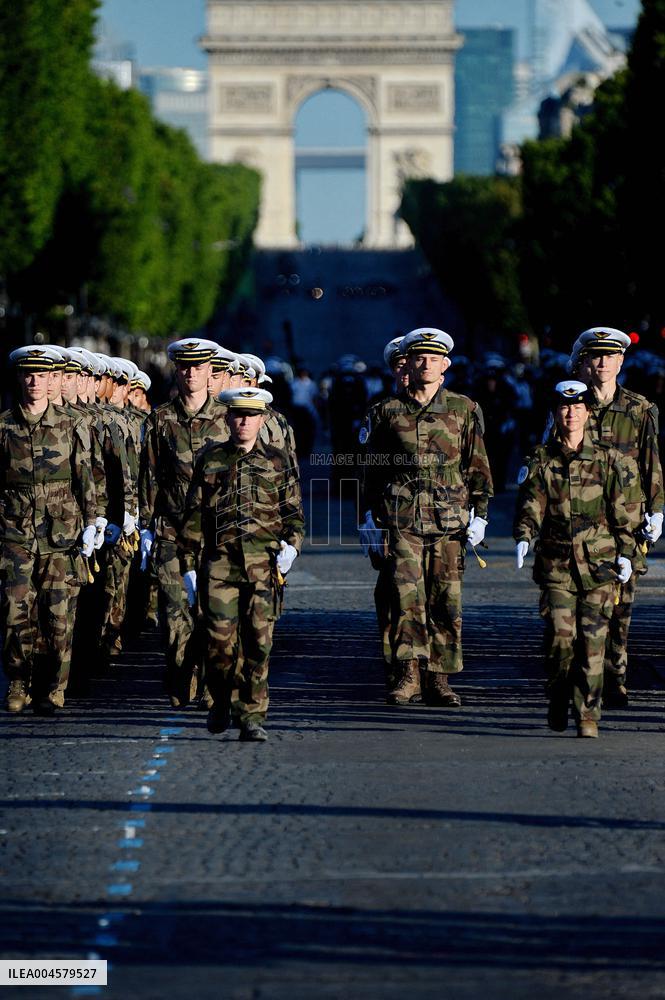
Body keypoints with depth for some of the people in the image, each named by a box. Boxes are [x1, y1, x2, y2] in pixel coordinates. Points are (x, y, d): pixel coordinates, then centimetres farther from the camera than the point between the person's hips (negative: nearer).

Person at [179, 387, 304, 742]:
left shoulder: (279, 462, 12)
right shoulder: (210, 460, 12)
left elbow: (294, 512, 14)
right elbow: (193, 516, 12)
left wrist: (291, 544, -6)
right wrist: (189, 566, 7)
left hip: (264, 565, 0)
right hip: (220, 563, 0)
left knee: (258, 641, -6)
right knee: (220, 640, -5)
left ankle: (252, 717, -1)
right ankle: (221, 699, 22)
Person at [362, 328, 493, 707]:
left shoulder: (464, 410, 9)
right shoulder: (388, 412, 10)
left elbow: (478, 465, 10)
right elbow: (373, 467, 15)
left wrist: (480, 514, 4)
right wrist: (372, 515, 11)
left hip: (449, 519, 1)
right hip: (402, 518, 0)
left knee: (447, 601, 1)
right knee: (407, 596, -10)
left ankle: (439, 680, 8)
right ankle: (408, 677, -9)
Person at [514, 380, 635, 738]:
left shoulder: (606, 458, 8)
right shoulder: (541, 460, 7)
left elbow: (619, 510, 11)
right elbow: (530, 504, 1)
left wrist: (625, 552, 7)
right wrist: (523, 537, -17)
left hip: (598, 562, 0)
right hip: (556, 562, 0)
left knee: (592, 639, -5)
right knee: (560, 635, -10)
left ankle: (588, 715, 1)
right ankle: (557, 702, 13)